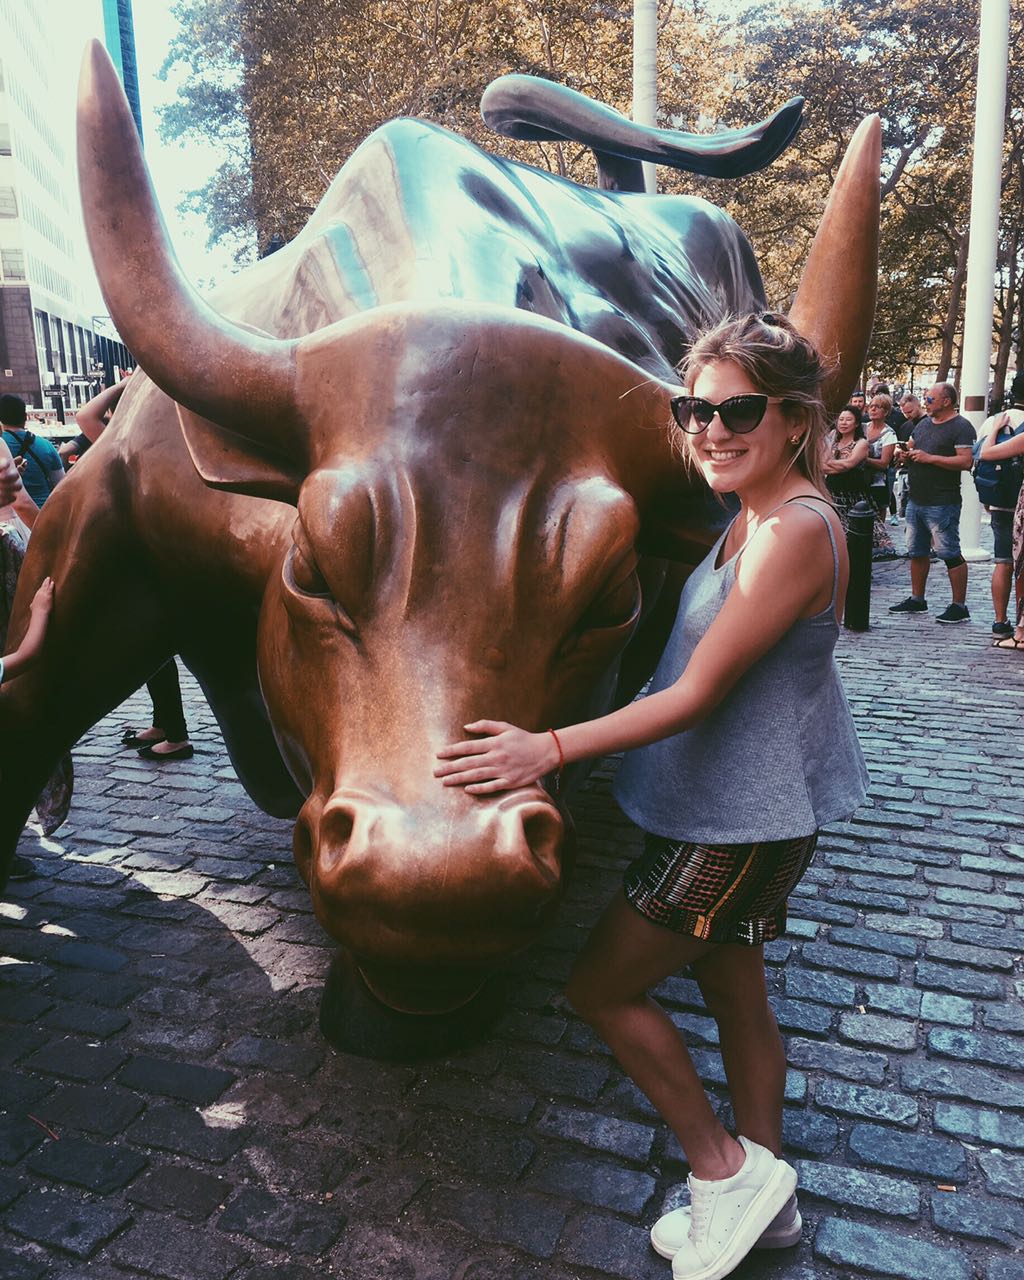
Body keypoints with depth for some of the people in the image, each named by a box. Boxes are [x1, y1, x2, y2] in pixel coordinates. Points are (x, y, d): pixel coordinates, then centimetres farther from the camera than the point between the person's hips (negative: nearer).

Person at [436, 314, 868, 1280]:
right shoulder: (756, 518, 6)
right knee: (733, 992, 22)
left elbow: (697, 695, -26)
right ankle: (762, 1197, 41)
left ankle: (725, 1170, 21)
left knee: (601, 984, 5)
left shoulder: (794, 531, -24)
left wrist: (551, 748, -26)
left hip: (740, 818, -10)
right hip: (731, 806, 10)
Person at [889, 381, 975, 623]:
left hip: (942, 503, -8)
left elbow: (966, 461, -20)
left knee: (950, 554, -5)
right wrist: (905, 454, 3)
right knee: (916, 552, 14)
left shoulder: (961, 427, -9)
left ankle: (959, 606, 1)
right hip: (916, 500, 8)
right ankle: (917, 599, 26)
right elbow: (910, 447, 27)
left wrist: (929, 458, -20)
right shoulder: (924, 423, 15)